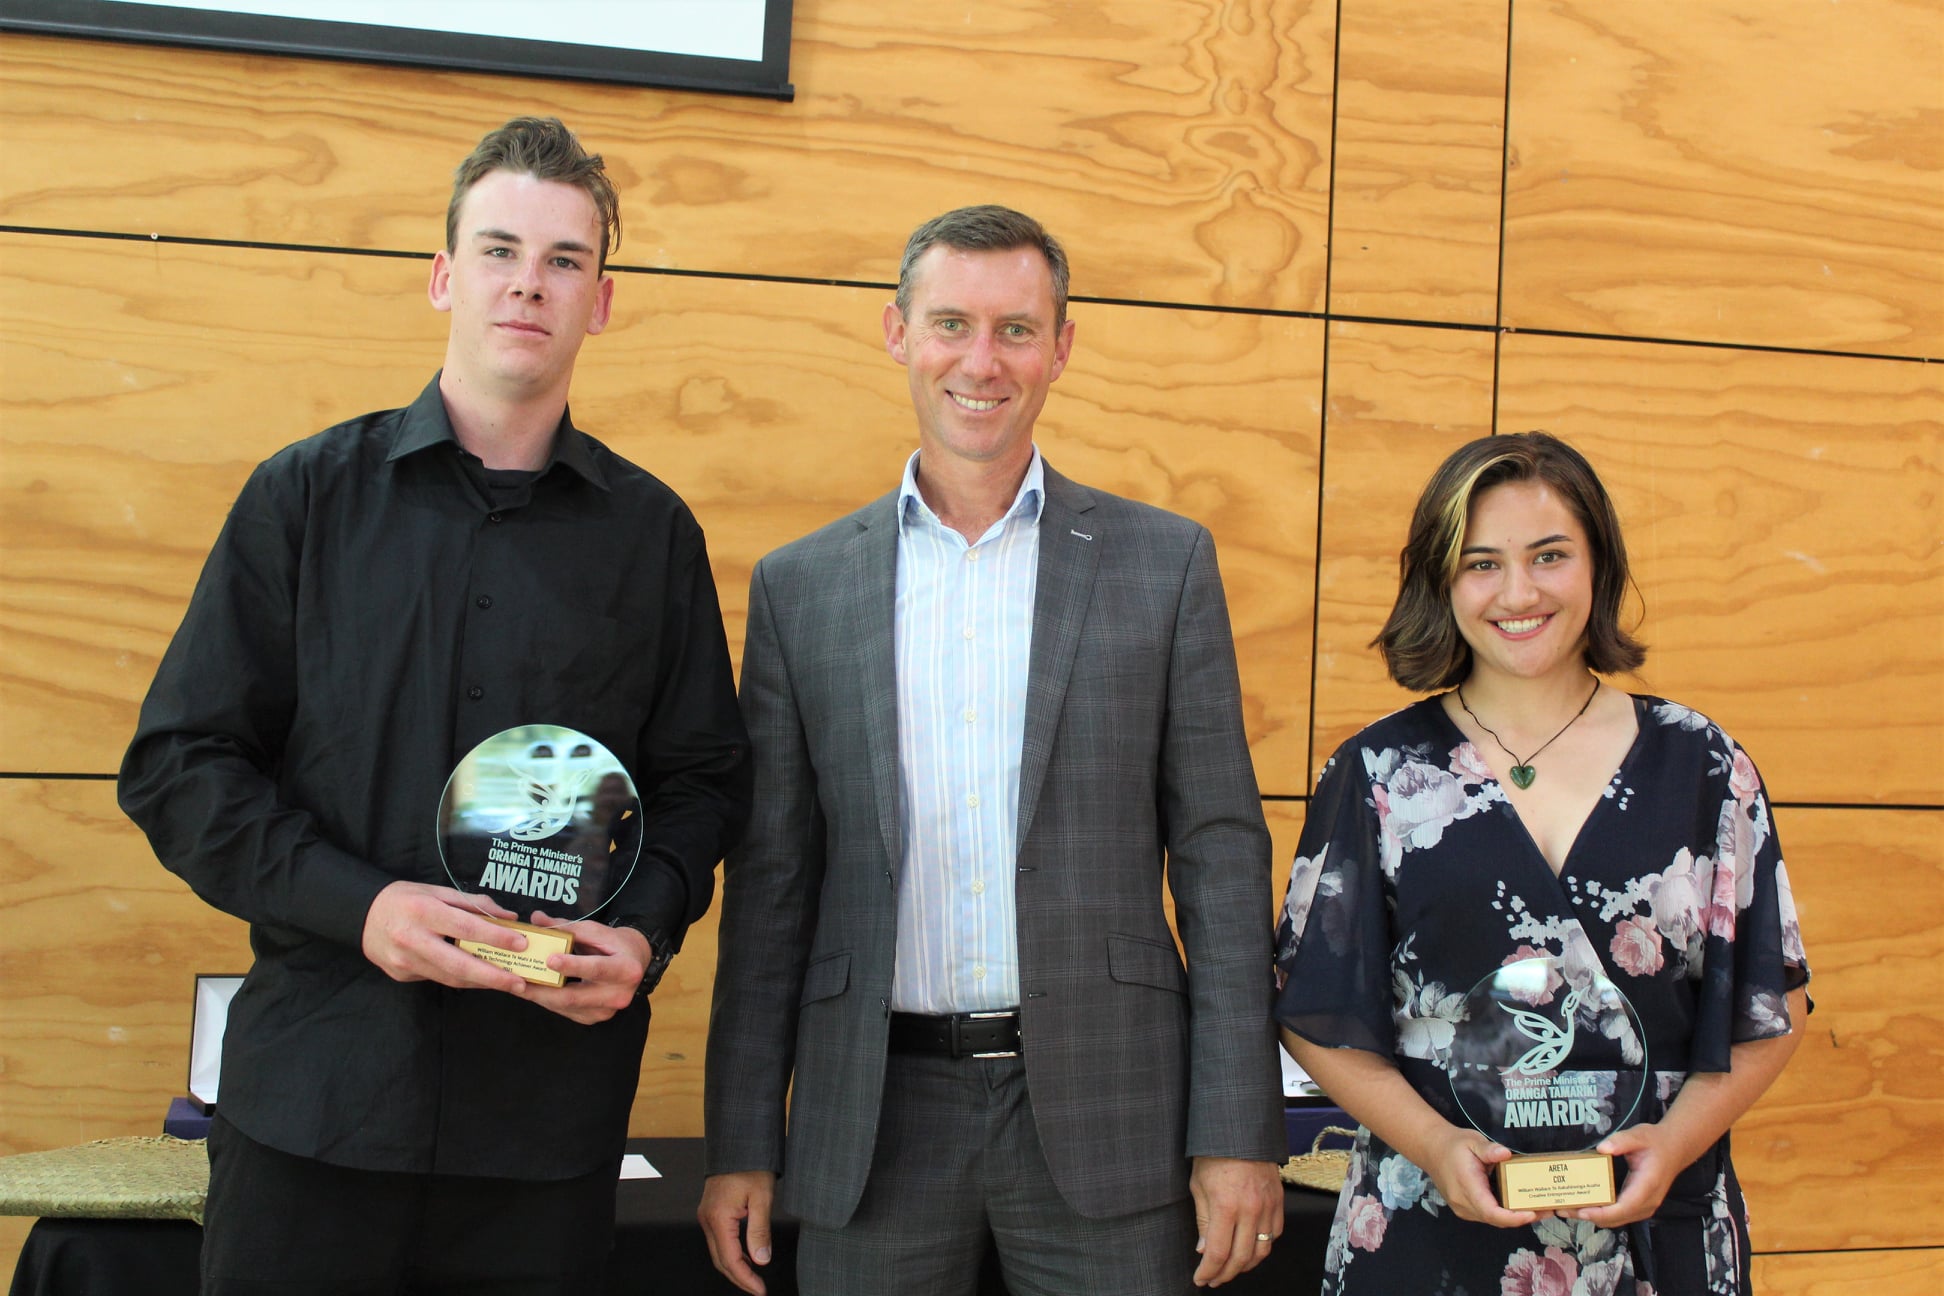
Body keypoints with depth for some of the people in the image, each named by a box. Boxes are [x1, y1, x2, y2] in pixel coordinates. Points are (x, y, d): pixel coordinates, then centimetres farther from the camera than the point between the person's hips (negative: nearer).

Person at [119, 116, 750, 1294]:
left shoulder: (652, 532, 7)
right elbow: (181, 764, 2)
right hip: (318, 1083, 0)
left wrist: (646, 930, -9)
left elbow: (704, 779, 11)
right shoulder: (308, 494, 5)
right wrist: (355, 903, -13)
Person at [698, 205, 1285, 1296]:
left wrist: (1236, 1134, -4)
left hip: (1102, 1110, -1)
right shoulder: (800, 585, 6)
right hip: (878, 1113, 1)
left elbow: (1221, 851, 1)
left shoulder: (1166, 562, 3)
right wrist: (741, 1145, 4)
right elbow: (772, 879, 8)